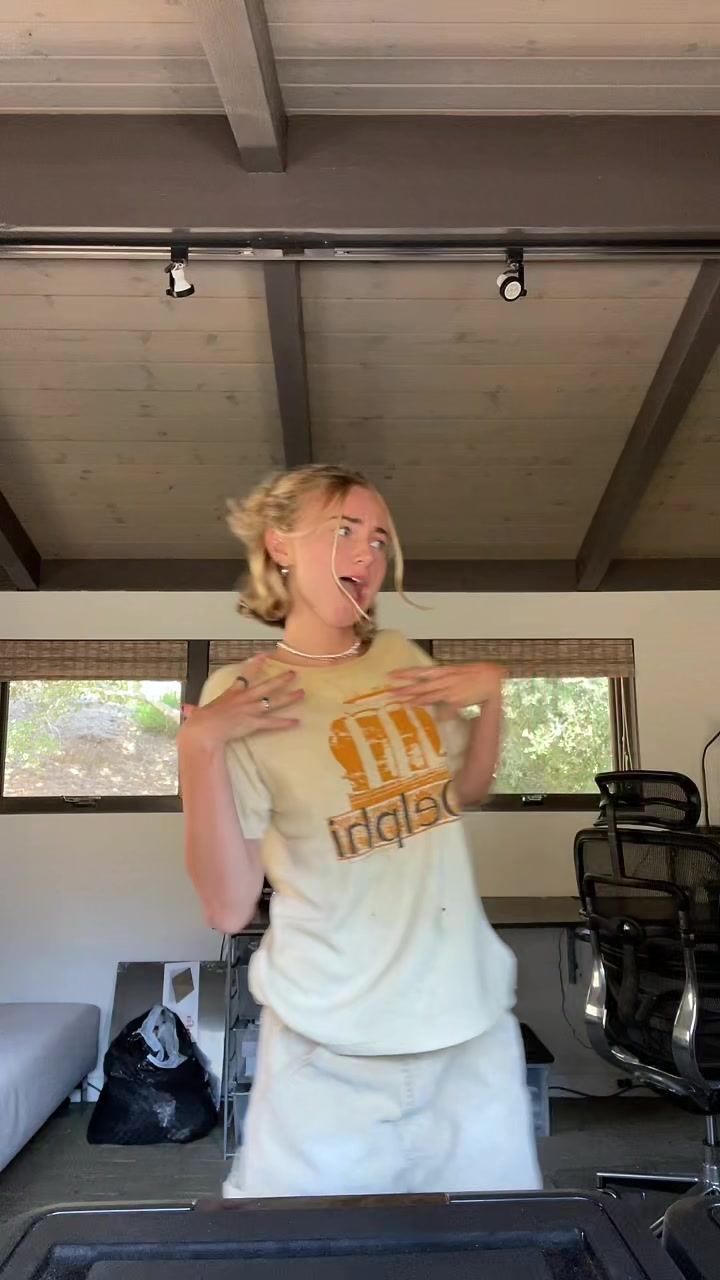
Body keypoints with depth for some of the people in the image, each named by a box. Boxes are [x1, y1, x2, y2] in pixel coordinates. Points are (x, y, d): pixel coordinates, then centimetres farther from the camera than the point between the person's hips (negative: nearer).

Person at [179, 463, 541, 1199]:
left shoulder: (404, 658, 2)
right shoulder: (240, 695, -11)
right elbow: (229, 908, -16)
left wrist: (490, 695, -1)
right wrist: (200, 746, -26)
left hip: (471, 1015, 5)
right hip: (335, 1043, -4)